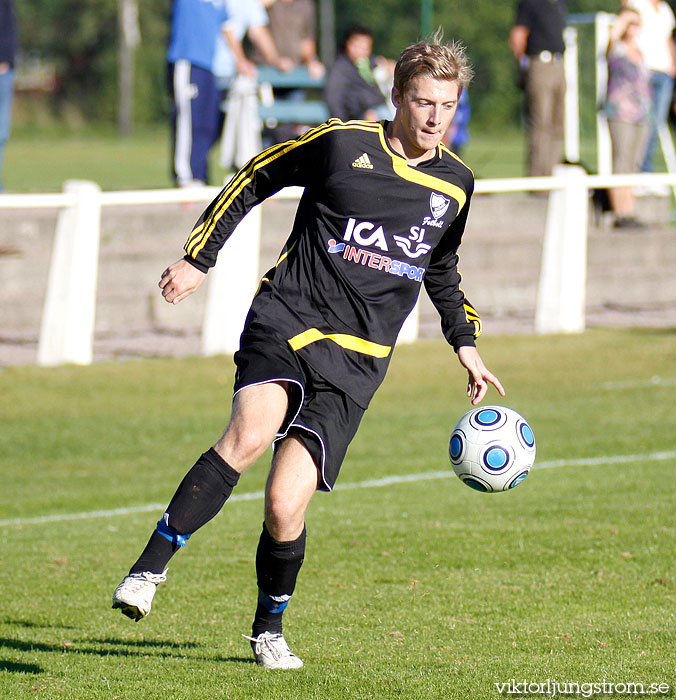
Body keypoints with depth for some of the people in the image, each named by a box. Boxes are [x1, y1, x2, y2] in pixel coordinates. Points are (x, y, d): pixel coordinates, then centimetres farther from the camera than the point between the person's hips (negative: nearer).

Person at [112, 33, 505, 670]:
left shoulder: (455, 184, 11)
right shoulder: (341, 143, -1)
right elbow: (254, 180, 12)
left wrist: (466, 345, 22)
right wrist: (198, 258, 8)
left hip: (355, 361, 2)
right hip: (286, 322, -2)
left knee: (285, 506, -10)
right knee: (250, 434, -33)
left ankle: (269, 630, 16)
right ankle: (149, 570, -27)